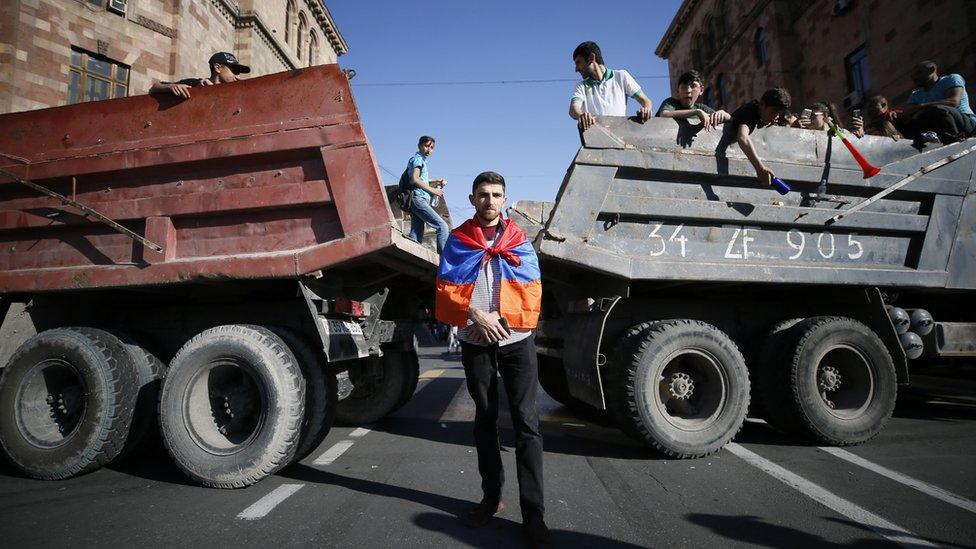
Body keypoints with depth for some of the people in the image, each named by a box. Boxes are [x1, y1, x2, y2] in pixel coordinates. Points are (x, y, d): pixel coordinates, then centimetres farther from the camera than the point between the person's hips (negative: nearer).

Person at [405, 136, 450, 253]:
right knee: (442, 226, -18)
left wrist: (437, 182, 16)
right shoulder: (418, 158, 0)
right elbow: (415, 179, -13)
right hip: (418, 199, -10)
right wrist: (433, 190, -9)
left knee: (416, 236, 1)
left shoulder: (422, 160, 29)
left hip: (417, 201, 10)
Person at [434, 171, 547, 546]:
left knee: (526, 422, -6)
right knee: (485, 420, 12)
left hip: (517, 341, -1)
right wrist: (475, 314, -16)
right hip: (475, 342, 1)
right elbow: (446, 289, -1)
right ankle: (491, 497, 26)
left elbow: (532, 291, 1)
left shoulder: (519, 240, 5)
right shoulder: (458, 240, 5)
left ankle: (533, 514, -1)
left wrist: (504, 319, -13)